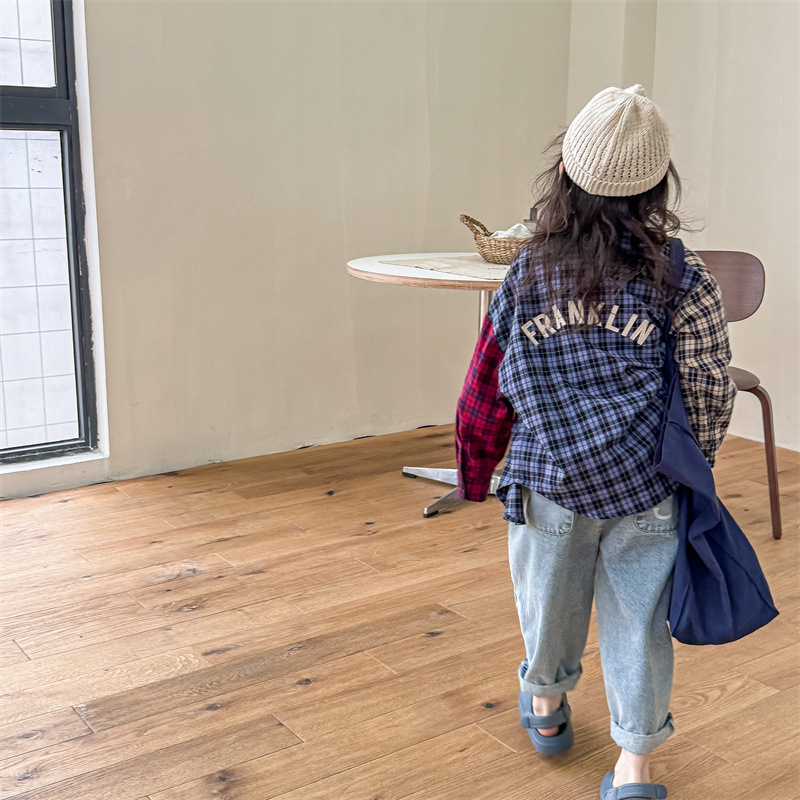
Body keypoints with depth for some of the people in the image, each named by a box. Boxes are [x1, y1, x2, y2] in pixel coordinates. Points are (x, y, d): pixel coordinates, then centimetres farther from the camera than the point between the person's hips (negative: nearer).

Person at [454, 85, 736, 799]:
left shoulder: (525, 278, -8)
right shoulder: (685, 281, -11)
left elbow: (486, 395, -2)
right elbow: (709, 392, -5)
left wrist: (476, 476, 12)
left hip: (548, 483, 1)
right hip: (650, 493, -1)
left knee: (550, 596, 22)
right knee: (639, 614, 13)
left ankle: (546, 706, 47)